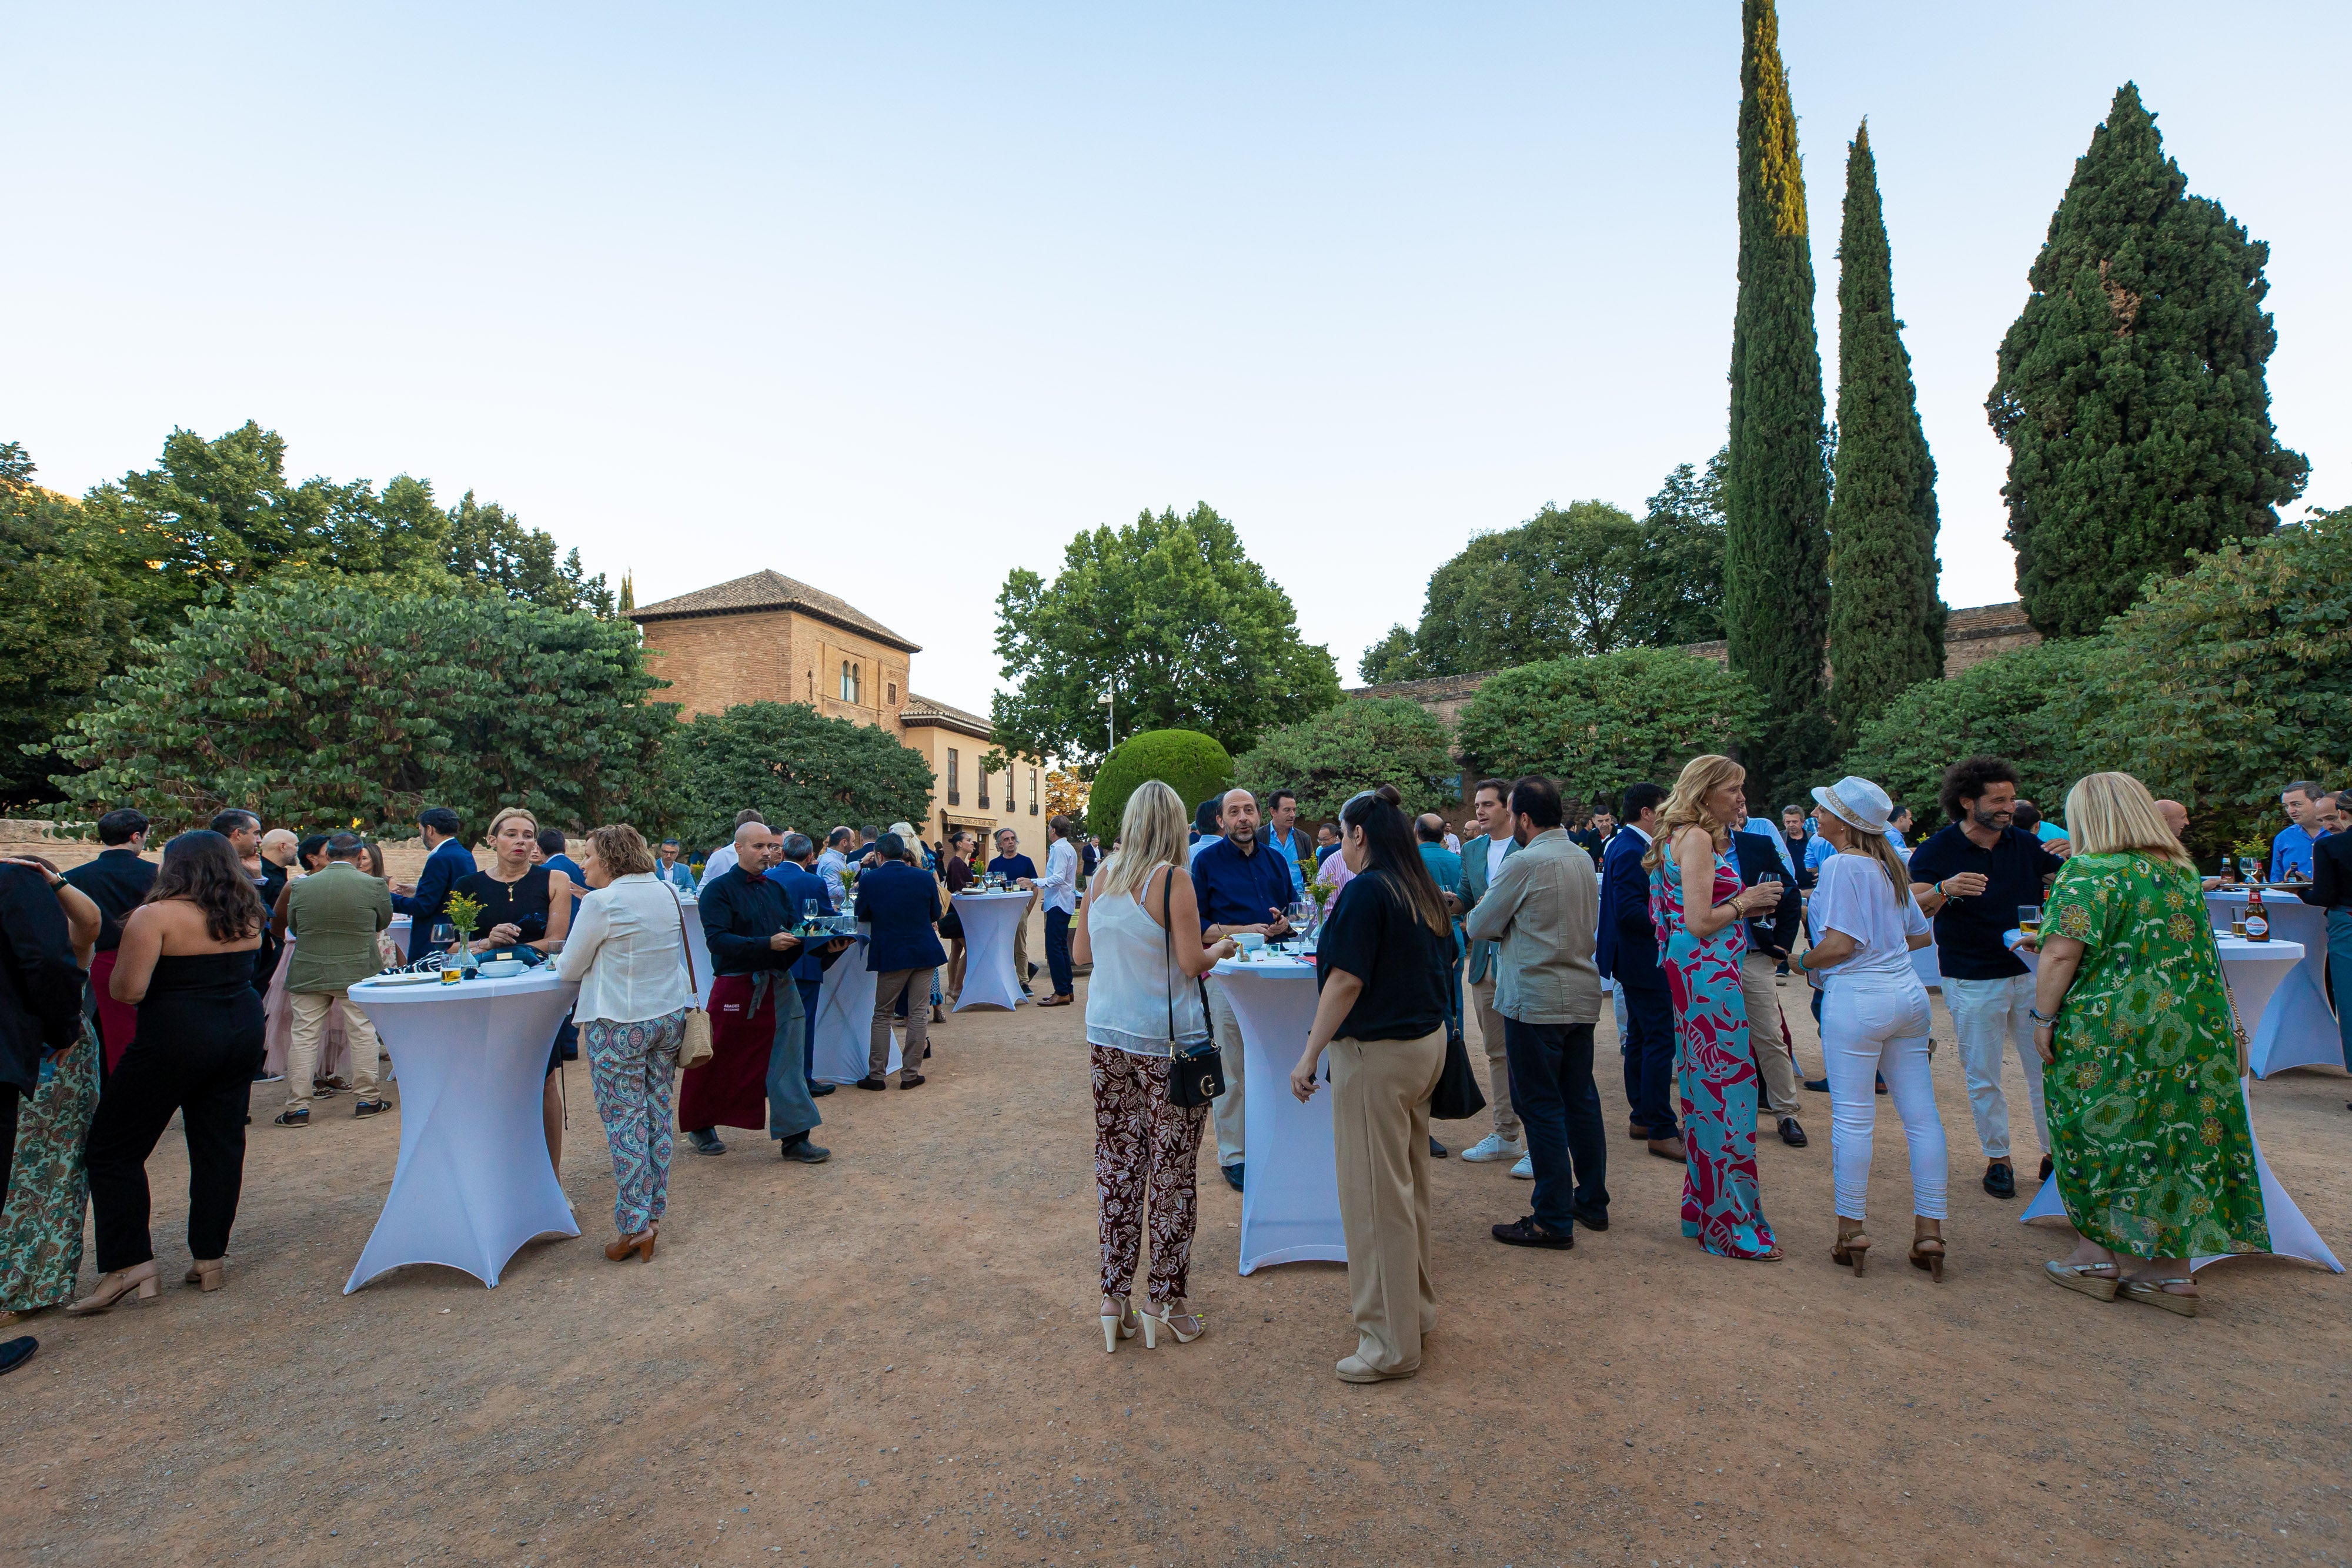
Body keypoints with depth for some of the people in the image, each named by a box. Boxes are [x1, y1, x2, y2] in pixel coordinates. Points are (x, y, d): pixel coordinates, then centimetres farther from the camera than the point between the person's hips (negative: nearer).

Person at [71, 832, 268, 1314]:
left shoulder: (155, 917, -13)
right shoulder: (248, 916, 5)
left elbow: (127, 991, -13)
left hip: (177, 1036, -6)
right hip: (243, 1031, 6)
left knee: (114, 1148, 9)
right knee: (221, 1144, 11)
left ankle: (129, 1265, 8)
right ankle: (210, 1260, 17)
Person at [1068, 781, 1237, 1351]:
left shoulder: (1101, 877, 4)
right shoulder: (1173, 879, -12)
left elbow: (1081, 951, 12)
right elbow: (1192, 962, -15)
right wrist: (1220, 949, 5)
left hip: (1107, 1037, 5)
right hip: (1166, 1041, -5)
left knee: (1117, 1166, 12)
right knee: (1171, 1172, 7)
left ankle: (1114, 1301, 21)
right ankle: (1165, 1305, 18)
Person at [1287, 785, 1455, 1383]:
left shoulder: (1366, 890, -18)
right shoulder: (1425, 892, 7)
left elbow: (1347, 981, -21)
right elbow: (1442, 964, 17)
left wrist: (1309, 1056, -15)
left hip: (1375, 1051, -9)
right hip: (1427, 1043, 9)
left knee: (1376, 1197, 2)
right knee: (1410, 1186, 20)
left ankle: (1392, 1344, 13)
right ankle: (1416, 1307, 35)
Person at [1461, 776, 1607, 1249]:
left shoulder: (1523, 863, -16)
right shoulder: (1583, 858, 9)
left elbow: (1480, 926, -10)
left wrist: (1483, 910, 12)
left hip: (1536, 1000, -8)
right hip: (1582, 995, 8)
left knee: (1541, 1106, -1)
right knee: (1581, 1099, 16)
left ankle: (1554, 1221, 5)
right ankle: (1593, 1201, 28)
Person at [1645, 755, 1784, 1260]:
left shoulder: (1695, 837, 17)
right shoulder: (1697, 839, -14)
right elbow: (1700, 922, -20)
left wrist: (1744, 905, 11)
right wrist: (1745, 902, -5)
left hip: (1700, 973, 10)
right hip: (1709, 973, -10)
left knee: (1706, 1090, 15)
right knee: (1727, 1091, -4)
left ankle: (1703, 1208, 26)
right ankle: (1730, 1224, 6)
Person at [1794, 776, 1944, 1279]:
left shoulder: (1841, 865, -12)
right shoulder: (1890, 866, 12)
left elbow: (1839, 944, -17)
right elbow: (1921, 935, 19)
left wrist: (1802, 962, 0)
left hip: (1858, 999, -8)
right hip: (1908, 993, 8)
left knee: (1852, 1118, 1)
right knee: (1921, 1114, 9)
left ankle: (1852, 1232, 9)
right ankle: (1929, 1233, 14)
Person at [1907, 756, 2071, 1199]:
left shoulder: (2025, 844, 2)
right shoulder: (1937, 850, -9)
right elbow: (1913, 908, -19)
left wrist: (2073, 858, -14)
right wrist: (1944, 889, -40)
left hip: (2032, 974, 3)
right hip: (1973, 982, -3)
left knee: (2049, 1069, 10)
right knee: (1983, 1078, 6)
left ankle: (2056, 1153, 26)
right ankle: (1997, 1157, 21)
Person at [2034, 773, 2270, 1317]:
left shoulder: (2088, 872, -14)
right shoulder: (2184, 870, 10)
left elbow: (2061, 954, -19)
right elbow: (2191, 948, 19)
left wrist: (2043, 1016, -11)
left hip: (2106, 1033, -6)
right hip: (2192, 1032, 7)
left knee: (2099, 1134, 7)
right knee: (2175, 1134, 12)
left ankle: (2096, 1255, 17)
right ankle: (2171, 1271, 19)